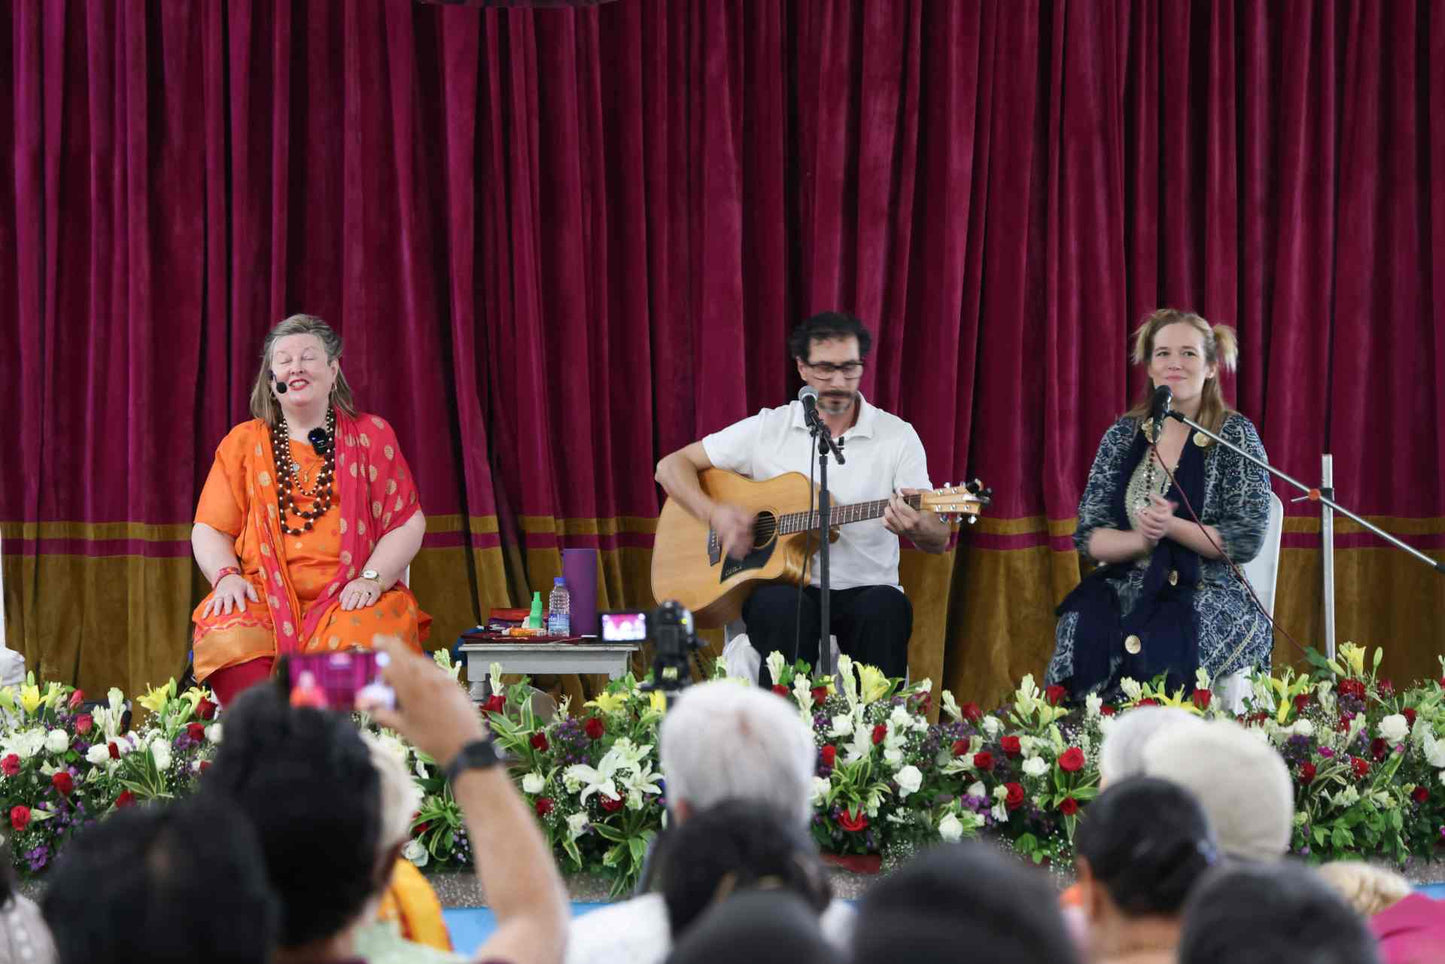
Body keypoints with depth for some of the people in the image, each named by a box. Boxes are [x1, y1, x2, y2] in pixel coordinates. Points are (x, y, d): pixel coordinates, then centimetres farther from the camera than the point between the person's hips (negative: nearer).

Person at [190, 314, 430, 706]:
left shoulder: (371, 436, 14)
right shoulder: (243, 442, 17)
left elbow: (408, 521, 8)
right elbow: (209, 530, 14)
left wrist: (371, 579, -9)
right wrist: (227, 575, -7)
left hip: (349, 598, -1)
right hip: (263, 597, 1)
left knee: (357, 643, -36)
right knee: (227, 642, -33)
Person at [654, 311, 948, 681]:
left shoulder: (897, 436, 3)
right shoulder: (767, 429, 6)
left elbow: (940, 539, -4)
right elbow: (671, 466, 9)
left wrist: (917, 528, -30)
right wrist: (714, 514, -11)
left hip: (864, 590, 0)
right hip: (782, 585, 0)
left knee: (886, 608, -35)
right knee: (784, 608, -36)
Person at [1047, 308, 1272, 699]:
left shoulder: (1235, 435, 0)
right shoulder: (1123, 436, 10)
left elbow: (1246, 541, -6)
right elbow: (1088, 535, 6)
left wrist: (1171, 527, -17)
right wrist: (1141, 539, -14)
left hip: (1210, 595, -3)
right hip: (1129, 589, 3)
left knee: (1161, 651, -34)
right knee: (1084, 635, -29)